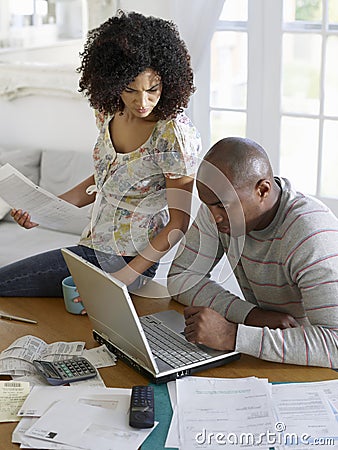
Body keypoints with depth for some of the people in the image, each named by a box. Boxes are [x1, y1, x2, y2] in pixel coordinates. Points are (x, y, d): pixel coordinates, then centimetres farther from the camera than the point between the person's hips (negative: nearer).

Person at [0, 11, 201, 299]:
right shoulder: (109, 113, 2)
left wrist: (126, 276, -21)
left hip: (134, 261, -7)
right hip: (91, 248, 7)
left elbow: (179, 224, -15)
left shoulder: (173, 134, -19)